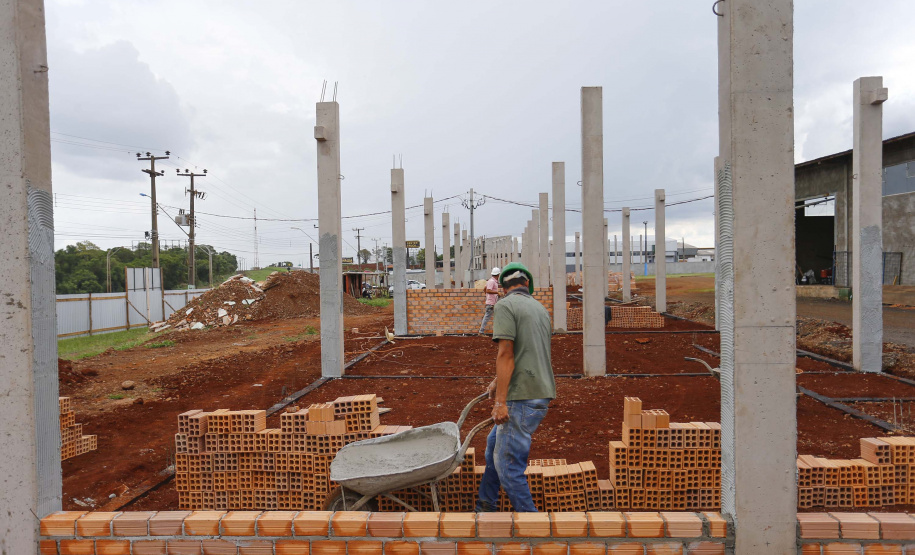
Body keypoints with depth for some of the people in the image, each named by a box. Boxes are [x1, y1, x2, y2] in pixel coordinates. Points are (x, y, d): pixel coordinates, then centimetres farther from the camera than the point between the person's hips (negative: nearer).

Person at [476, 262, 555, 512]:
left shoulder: (505, 306, -9)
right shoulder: (540, 308, 16)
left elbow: (506, 354, -18)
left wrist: (500, 401, -17)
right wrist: (498, 382, 32)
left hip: (522, 397, -9)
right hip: (542, 394, 9)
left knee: (508, 464, 1)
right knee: (494, 443, 23)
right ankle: (486, 506, 35)